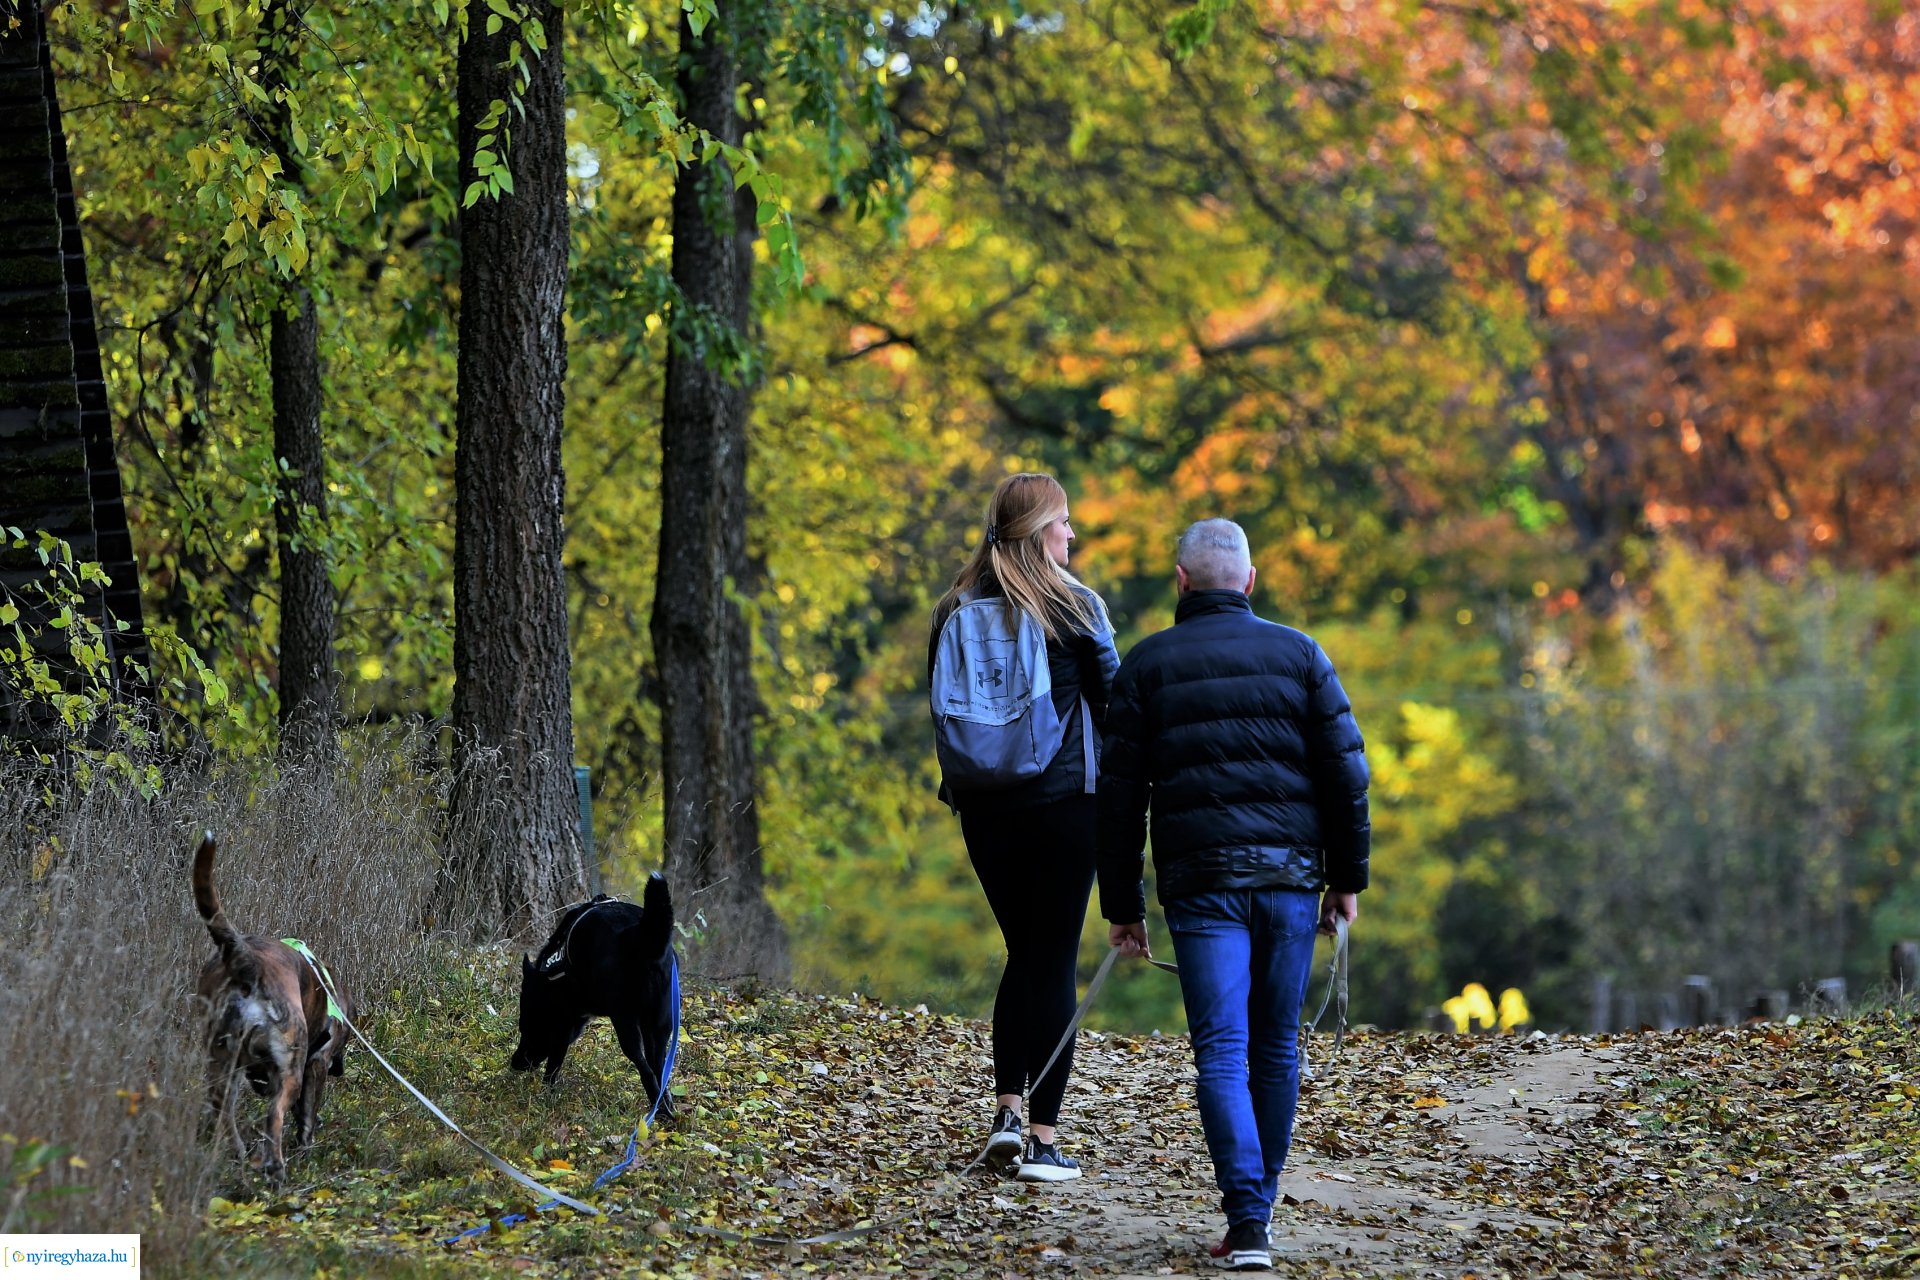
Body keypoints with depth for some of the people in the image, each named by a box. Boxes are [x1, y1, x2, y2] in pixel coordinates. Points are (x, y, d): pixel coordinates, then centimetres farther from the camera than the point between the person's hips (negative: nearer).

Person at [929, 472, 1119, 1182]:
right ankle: (1042, 1141, -1)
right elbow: (1114, 701, -2)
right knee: (1054, 961, 0)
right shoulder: (1074, 607, -7)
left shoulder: (956, 611, 5)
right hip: (1063, 801, -4)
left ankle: (1006, 1107, 9)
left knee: (1023, 952, 19)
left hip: (984, 804, 4)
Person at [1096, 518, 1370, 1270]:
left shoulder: (1146, 665, 5)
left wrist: (1122, 905, 9)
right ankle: (1259, 1202, 21)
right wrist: (1347, 877, 11)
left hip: (1200, 881, -2)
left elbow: (1119, 795, 4)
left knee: (1223, 1052, -5)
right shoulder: (1299, 655, 8)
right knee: (1276, 1047, 13)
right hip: (1291, 876, 2)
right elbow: (1346, 771, 3)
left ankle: (1247, 1222, -17)